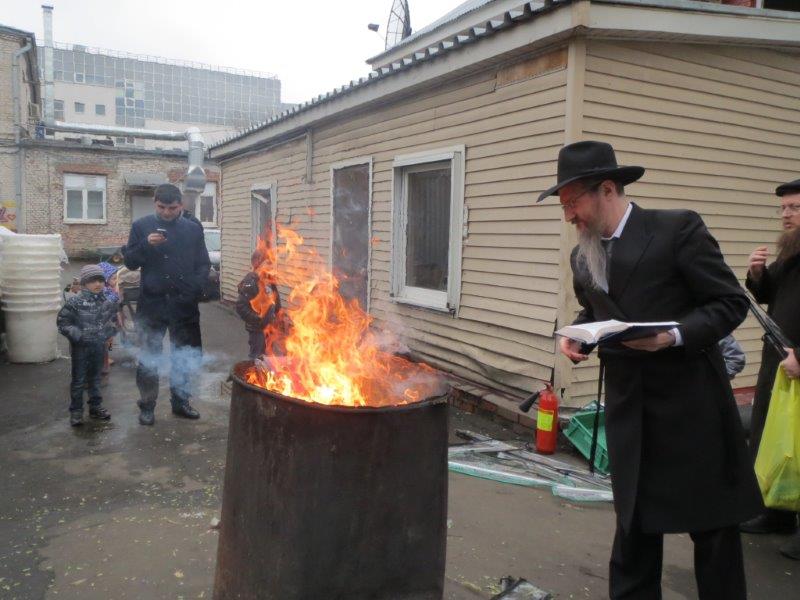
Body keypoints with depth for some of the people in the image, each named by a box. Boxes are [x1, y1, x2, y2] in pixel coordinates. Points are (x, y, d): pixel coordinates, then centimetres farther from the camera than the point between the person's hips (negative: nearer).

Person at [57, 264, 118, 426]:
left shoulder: (108, 302, -1)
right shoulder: (76, 302, -15)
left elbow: (113, 320, 13)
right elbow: (62, 321, -12)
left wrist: (108, 332, -2)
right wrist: (78, 335, -20)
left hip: (98, 346, 4)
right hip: (80, 347, -4)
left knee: (95, 378, 17)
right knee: (78, 380, 5)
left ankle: (96, 406, 30)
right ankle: (76, 411, 16)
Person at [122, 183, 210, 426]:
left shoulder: (193, 229, 7)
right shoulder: (141, 226, 3)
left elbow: (204, 264, 7)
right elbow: (130, 261, 0)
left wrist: (195, 288, -10)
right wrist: (146, 245, -17)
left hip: (184, 305, 2)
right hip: (151, 304, -1)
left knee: (189, 356, 8)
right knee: (148, 358, 7)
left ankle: (180, 401, 25)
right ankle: (147, 406, 20)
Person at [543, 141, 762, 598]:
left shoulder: (678, 229, -10)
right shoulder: (582, 257, 7)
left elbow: (731, 303, -9)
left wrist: (674, 336, -24)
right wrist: (576, 336, 0)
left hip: (691, 403, -4)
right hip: (629, 410, 5)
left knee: (713, 525, 11)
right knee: (634, 524, 14)